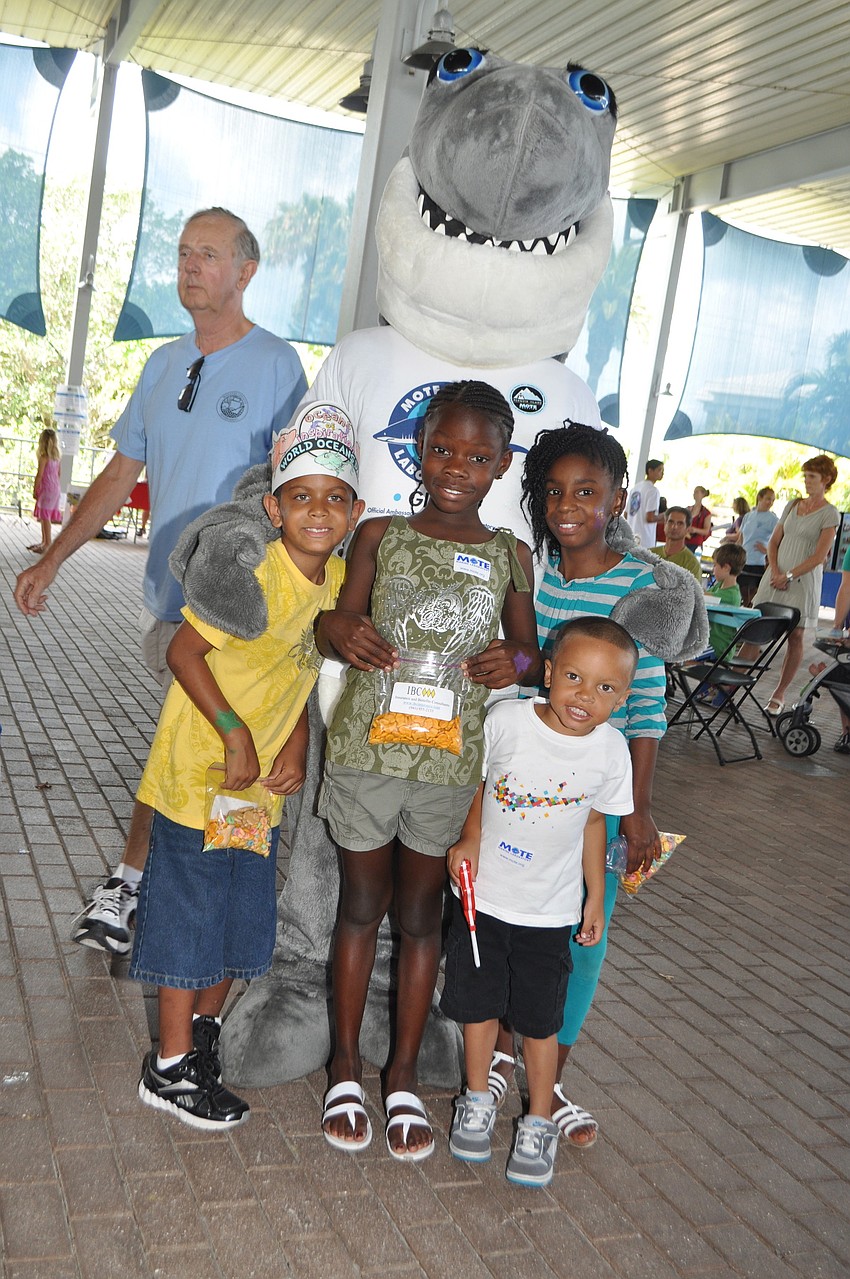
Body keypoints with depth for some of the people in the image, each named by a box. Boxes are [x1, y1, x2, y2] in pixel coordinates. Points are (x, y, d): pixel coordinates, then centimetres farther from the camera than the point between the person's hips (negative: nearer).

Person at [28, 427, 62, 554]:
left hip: (47, 489, -8)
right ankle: (44, 542, 21)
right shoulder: (56, 457, 8)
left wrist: (35, 490, -7)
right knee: (44, 516, 15)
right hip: (56, 488, 8)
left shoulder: (43, 457, -14)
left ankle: (48, 544, -6)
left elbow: (39, 475, -15)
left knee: (45, 516, -5)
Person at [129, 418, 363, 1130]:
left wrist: (296, 745, 0)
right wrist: (235, 734, -23)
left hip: (263, 780, 8)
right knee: (192, 916, 4)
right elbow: (184, 651, -21)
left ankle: (203, 1031, 40)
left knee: (244, 915, 18)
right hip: (202, 771, -7)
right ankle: (171, 1069, 20)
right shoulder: (254, 578, -23)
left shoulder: (336, 578, 1)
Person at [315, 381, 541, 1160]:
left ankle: (404, 1076, 29)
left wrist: (517, 662, -12)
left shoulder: (511, 556, 3)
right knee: (362, 905, 13)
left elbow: (531, 655, 11)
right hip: (366, 747, 0)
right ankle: (346, 1068, 30)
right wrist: (338, 630, -17)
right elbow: (340, 622, 6)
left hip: (451, 761, 1)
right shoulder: (381, 536, 0)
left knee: (421, 915, 13)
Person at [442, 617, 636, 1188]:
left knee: (540, 1021, 9)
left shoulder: (610, 750, -12)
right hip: (481, 894, 0)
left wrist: (596, 896, 7)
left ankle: (539, 1123, 30)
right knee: (478, 1006, 14)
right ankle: (478, 1100, 38)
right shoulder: (506, 720, -18)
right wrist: (470, 840, -11)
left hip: (549, 910, 0)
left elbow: (595, 821, 3)